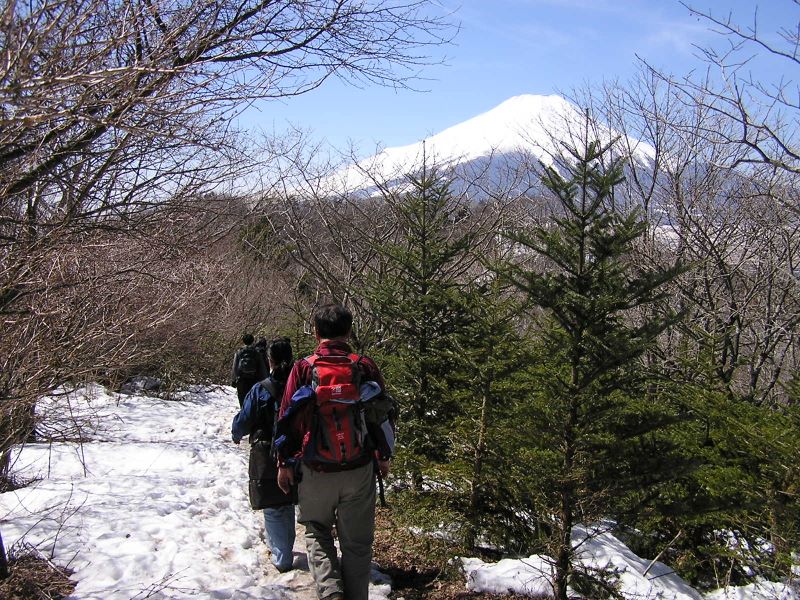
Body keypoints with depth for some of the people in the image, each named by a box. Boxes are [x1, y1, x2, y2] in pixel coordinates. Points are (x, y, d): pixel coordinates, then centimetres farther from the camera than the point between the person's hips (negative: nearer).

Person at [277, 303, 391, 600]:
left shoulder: (303, 368, -8)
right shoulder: (366, 366, -3)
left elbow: (287, 418, -4)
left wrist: (284, 462, 7)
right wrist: (383, 456, 18)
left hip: (315, 470, -1)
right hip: (359, 469, 1)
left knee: (317, 531, 19)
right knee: (357, 541, 14)